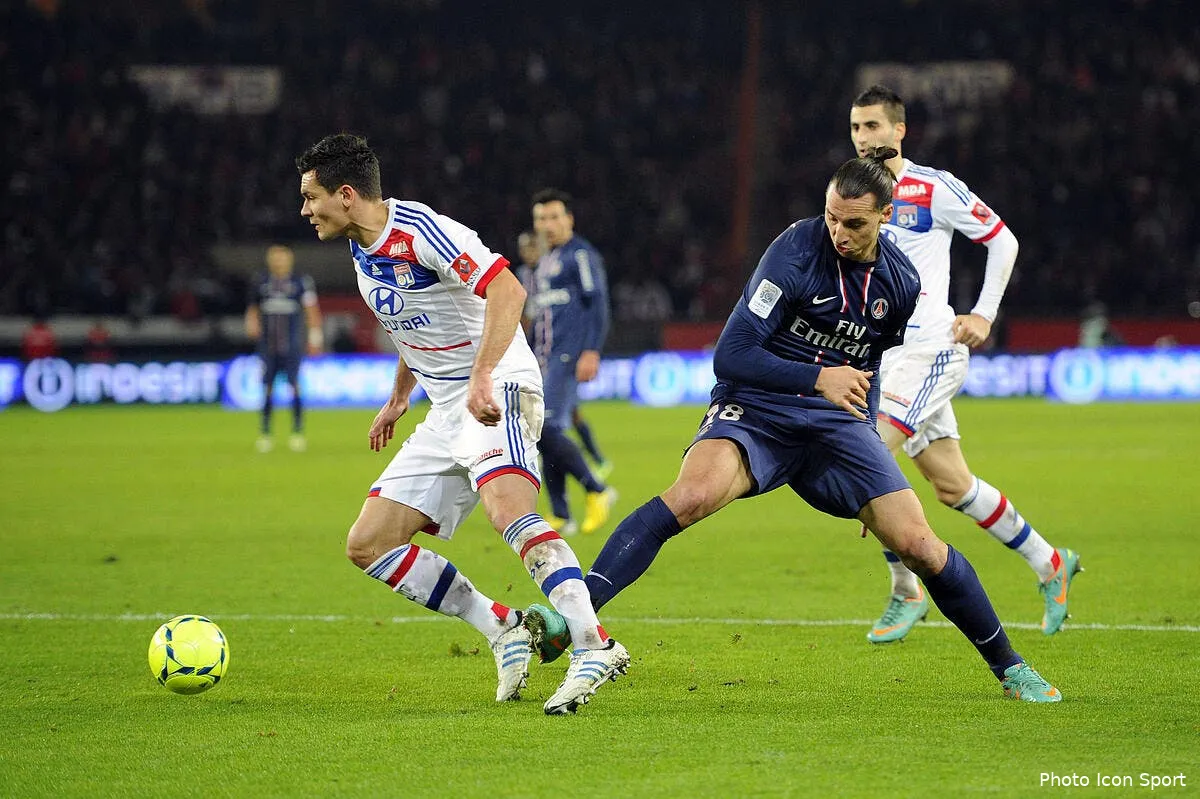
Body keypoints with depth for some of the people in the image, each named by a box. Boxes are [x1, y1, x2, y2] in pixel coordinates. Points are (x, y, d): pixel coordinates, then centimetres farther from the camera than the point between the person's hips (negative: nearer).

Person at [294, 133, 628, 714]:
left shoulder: (421, 230, -16)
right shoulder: (362, 251, 13)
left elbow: (507, 290, -27)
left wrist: (483, 376, -36)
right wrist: (398, 399, 32)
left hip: (497, 394, -10)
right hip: (446, 413, 10)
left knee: (506, 508, -36)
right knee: (367, 545, 3)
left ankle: (594, 647, -43)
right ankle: (503, 631, 4)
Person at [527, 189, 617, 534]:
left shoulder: (581, 255, -6)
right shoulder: (545, 261, 21)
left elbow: (597, 305, -13)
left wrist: (591, 352, -22)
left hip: (568, 358, -9)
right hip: (545, 359, 9)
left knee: (547, 429, -18)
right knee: (544, 437, 2)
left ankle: (597, 491, -4)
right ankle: (560, 517, 5)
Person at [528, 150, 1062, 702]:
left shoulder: (900, 283, 2)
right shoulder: (798, 250, -15)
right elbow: (730, 356, -18)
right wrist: (819, 378, -22)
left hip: (838, 425, 4)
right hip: (755, 410, -4)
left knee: (918, 545, -7)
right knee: (691, 496, -33)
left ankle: (1007, 665, 14)